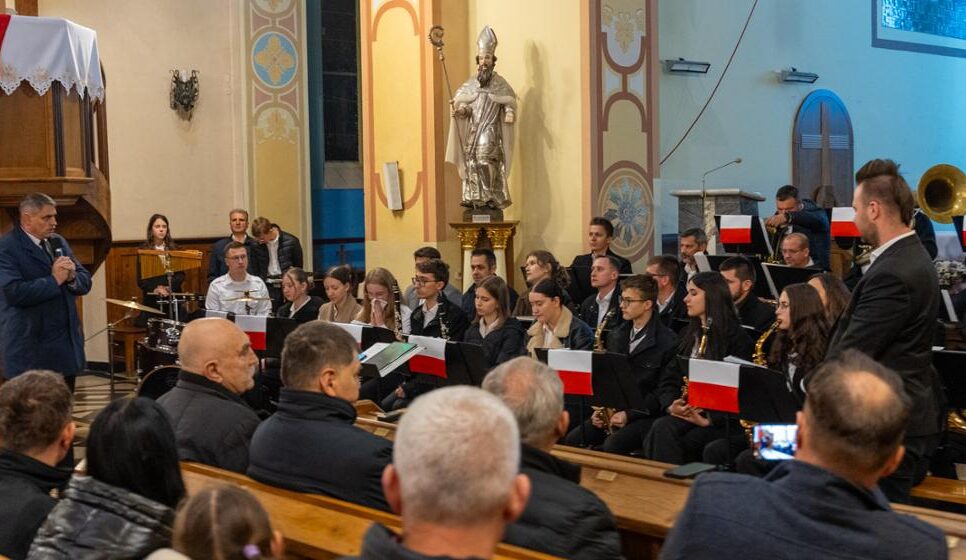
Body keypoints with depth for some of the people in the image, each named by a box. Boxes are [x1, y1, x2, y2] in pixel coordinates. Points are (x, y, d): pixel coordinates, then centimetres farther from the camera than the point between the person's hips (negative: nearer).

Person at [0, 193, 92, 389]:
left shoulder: (59, 243, 14)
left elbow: (85, 282, 12)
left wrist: (72, 277, -10)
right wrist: (54, 280, -17)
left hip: (66, 346, 7)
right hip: (30, 349, -7)